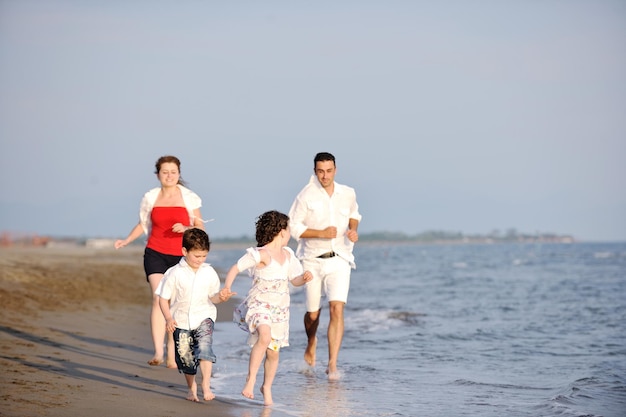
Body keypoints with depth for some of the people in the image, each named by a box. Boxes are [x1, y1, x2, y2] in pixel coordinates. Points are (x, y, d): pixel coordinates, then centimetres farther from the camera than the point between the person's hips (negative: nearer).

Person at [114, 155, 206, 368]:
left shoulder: (189, 198, 1)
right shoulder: (150, 198, 6)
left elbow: (200, 228, 4)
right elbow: (143, 224, 17)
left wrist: (185, 229, -16)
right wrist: (126, 240, 3)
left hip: (180, 256, 0)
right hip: (155, 253, 0)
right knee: (159, 298, -17)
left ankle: (172, 355, 12)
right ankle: (158, 352, -23)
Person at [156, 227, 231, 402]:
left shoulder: (209, 273, -3)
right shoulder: (174, 273, -9)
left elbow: (212, 296, 6)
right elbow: (163, 298, -4)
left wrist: (220, 297, -17)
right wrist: (168, 318, -16)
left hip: (204, 317, 0)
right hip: (181, 320, 0)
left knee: (204, 347, -24)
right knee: (185, 356, 9)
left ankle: (206, 385, -21)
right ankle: (191, 387, 32)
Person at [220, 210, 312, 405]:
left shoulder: (287, 255, 9)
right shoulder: (260, 254, -12)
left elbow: (295, 280, 17)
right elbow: (235, 268, -15)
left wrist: (304, 278, -5)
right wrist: (227, 287, -30)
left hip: (280, 310, 6)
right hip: (259, 305, -6)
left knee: (273, 352, 8)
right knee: (265, 336, -33)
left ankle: (267, 387, 30)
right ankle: (251, 379, -22)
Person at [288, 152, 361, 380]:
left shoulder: (348, 194, 2)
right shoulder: (306, 196, -9)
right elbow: (293, 227, -9)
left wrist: (353, 229, -1)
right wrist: (321, 233, -20)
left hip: (339, 260, 1)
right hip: (313, 260, -1)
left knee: (337, 309, -16)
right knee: (313, 313, 12)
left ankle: (332, 365, -15)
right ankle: (311, 343, 47)